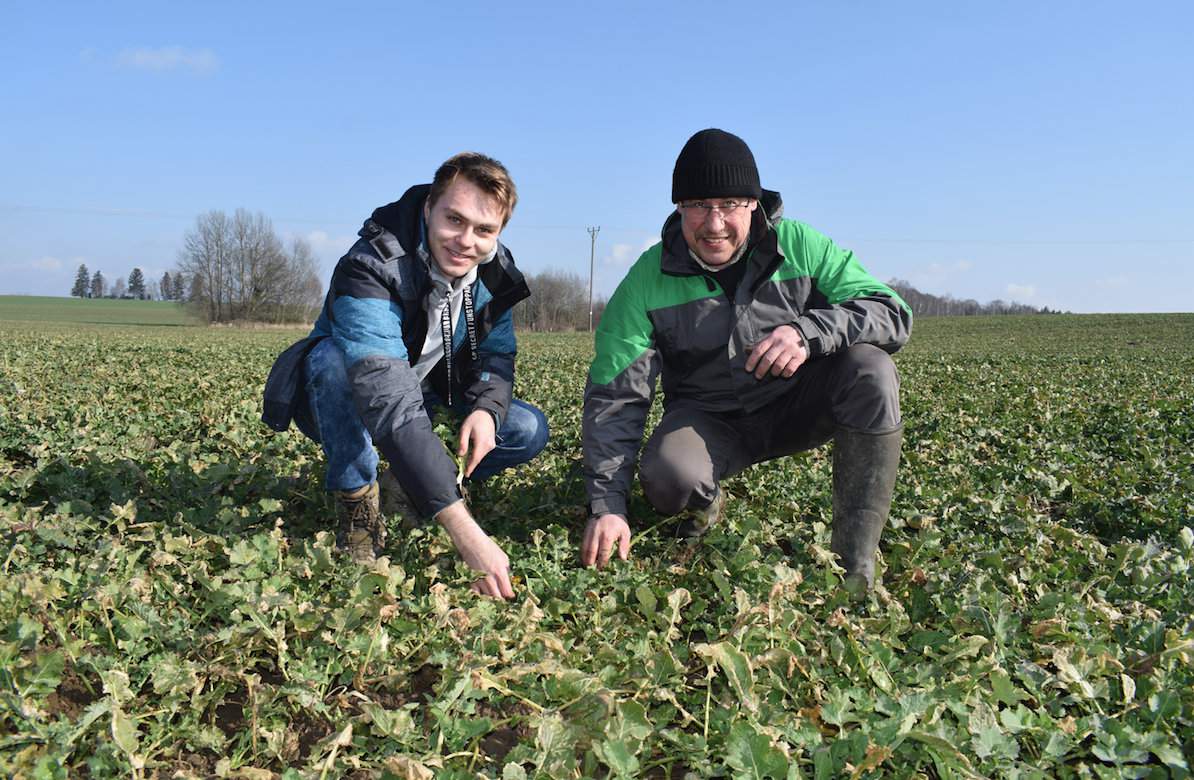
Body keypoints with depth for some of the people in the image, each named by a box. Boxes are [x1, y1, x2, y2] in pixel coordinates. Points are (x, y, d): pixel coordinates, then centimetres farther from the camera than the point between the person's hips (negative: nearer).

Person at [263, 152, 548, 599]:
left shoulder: (494, 274, -14)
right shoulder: (371, 268, -36)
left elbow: (498, 353, 1)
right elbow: (390, 404, -48)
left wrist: (487, 409, -27)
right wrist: (464, 531, -57)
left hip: (427, 396, 5)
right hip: (348, 407, -5)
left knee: (529, 431, -13)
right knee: (332, 356, -38)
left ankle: (406, 485, 7)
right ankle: (357, 501, -17)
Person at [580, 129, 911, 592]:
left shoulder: (799, 245, -10)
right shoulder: (648, 280, -12)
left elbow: (894, 315, -13)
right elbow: (613, 397, -15)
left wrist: (810, 331, -35)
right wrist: (606, 505, -25)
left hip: (796, 406, 1)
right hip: (709, 420, -1)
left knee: (869, 366, -28)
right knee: (666, 479, -34)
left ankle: (856, 562, -21)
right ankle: (706, 502, 8)